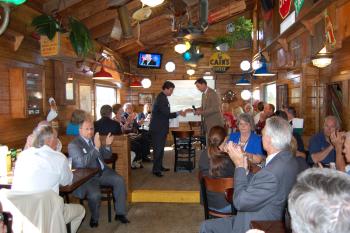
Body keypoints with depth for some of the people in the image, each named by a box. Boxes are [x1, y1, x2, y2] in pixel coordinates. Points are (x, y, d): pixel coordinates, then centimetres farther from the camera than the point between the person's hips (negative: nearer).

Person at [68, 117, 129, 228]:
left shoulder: (94, 139, 9)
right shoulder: (73, 145, -9)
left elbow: (106, 156, 17)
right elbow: (82, 163, -25)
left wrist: (107, 145, -5)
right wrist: (96, 147, -32)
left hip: (102, 171, 6)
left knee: (119, 180, -17)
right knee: (95, 194, -31)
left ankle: (120, 213, -3)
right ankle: (94, 218, 1)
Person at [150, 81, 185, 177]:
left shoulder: (163, 97, 11)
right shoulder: (161, 99, -20)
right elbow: (167, 114, -22)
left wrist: (178, 113, 12)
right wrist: (178, 113, -11)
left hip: (161, 127, 10)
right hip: (158, 128, -10)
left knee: (161, 148, 16)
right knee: (158, 148, -2)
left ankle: (159, 166, 27)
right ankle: (155, 169, 7)